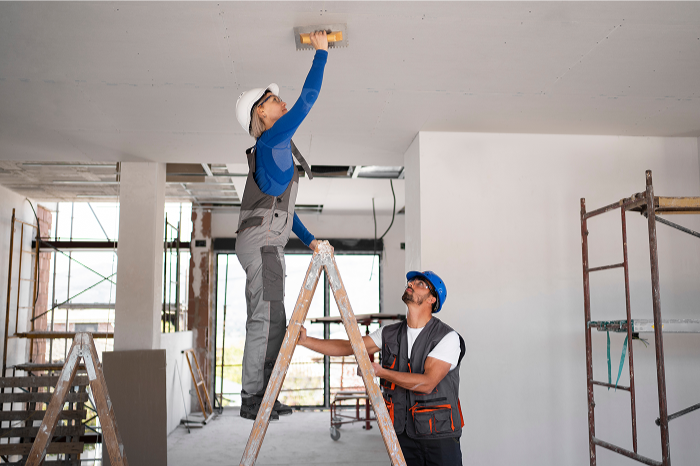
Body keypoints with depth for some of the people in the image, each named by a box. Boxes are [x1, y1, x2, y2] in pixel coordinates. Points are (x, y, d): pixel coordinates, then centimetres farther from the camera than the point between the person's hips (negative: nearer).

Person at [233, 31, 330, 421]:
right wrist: (321, 52, 4)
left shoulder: (276, 152, 25)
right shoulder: (272, 140, -3)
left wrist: (310, 239, 26)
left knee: (272, 322, 8)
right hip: (261, 242, -10)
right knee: (266, 319, -12)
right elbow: (309, 98, -6)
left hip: (268, 245, 10)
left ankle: (262, 396, 12)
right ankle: (252, 399, -9)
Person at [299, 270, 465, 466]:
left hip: (439, 435, -4)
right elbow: (348, 347, 2)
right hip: (403, 433, 4)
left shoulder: (448, 337, -12)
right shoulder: (390, 334, 5)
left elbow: (427, 383, -21)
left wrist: (382, 372, -21)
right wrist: (305, 340, -8)